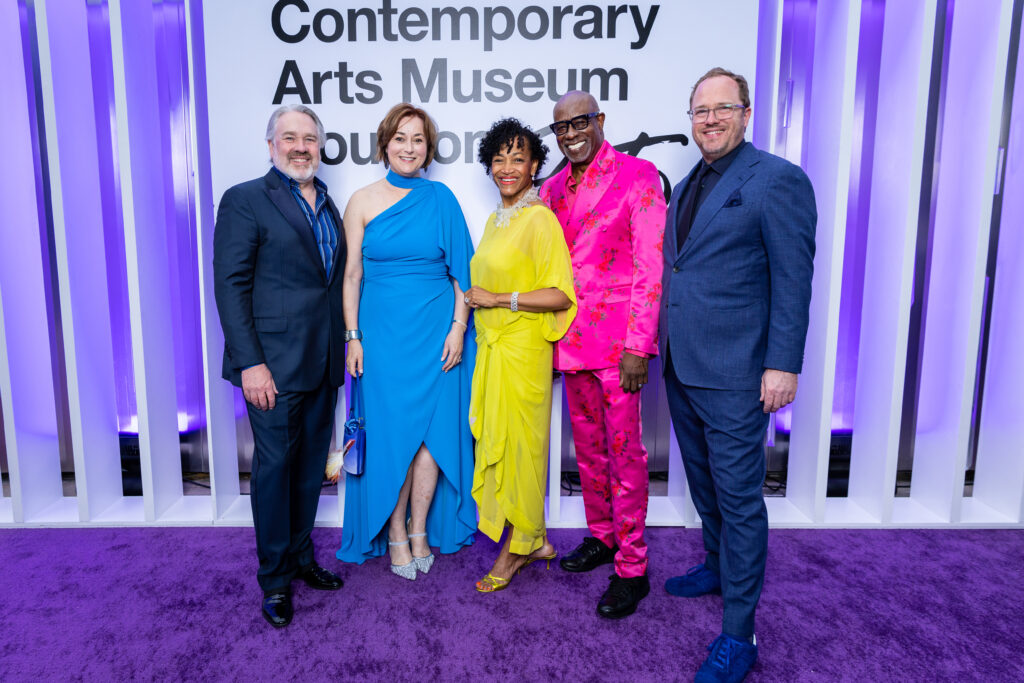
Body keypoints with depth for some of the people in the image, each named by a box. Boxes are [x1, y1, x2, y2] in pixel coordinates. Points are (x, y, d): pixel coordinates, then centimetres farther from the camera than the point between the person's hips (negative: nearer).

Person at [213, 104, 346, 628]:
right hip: (274, 365, -6)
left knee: (311, 465, 15)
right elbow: (230, 286, -10)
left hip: (323, 363, 6)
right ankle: (275, 578, 19)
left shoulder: (327, 205, 15)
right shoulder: (245, 200, -4)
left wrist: (343, 349, 8)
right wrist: (250, 363, -17)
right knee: (275, 466, 3)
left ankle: (301, 556, 32)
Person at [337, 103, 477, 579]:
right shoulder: (362, 202, 4)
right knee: (391, 432, 3)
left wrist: (458, 328, -5)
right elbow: (352, 274, 4)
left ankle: (420, 531, 20)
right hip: (382, 331, 0)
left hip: (435, 331, 0)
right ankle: (395, 535, 20)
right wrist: (353, 336, -1)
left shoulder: (441, 199, 4)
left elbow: (460, 270, 3)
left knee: (431, 430, 4)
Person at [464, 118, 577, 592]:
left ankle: (515, 549, 20)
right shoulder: (496, 220, 15)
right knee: (494, 440, 11)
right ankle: (534, 540, 27)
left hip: (522, 348, -8)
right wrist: (476, 297, 11)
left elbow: (561, 295, -18)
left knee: (515, 443, 2)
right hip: (491, 345, 8)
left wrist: (498, 299, -16)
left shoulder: (540, 219, -12)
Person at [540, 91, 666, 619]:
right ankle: (601, 537, 34)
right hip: (571, 339, 6)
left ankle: (631, 568, 13)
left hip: (617, 338, -6)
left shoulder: (637, 176, -5)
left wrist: (637, 346, -16)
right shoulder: (552, 189, 13)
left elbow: (650, 267, -11)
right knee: (587, 449, 15)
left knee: (624, 452, 0)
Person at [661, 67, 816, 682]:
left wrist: (783, 364, -15)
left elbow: (793, 279, -12)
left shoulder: (778, 180, -8)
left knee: (739, 496, 0)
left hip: (733, 375, -7)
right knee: (703, 481, 21)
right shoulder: (686, 187, 15)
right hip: (682, 366, 8)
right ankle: (718, 567, 43)